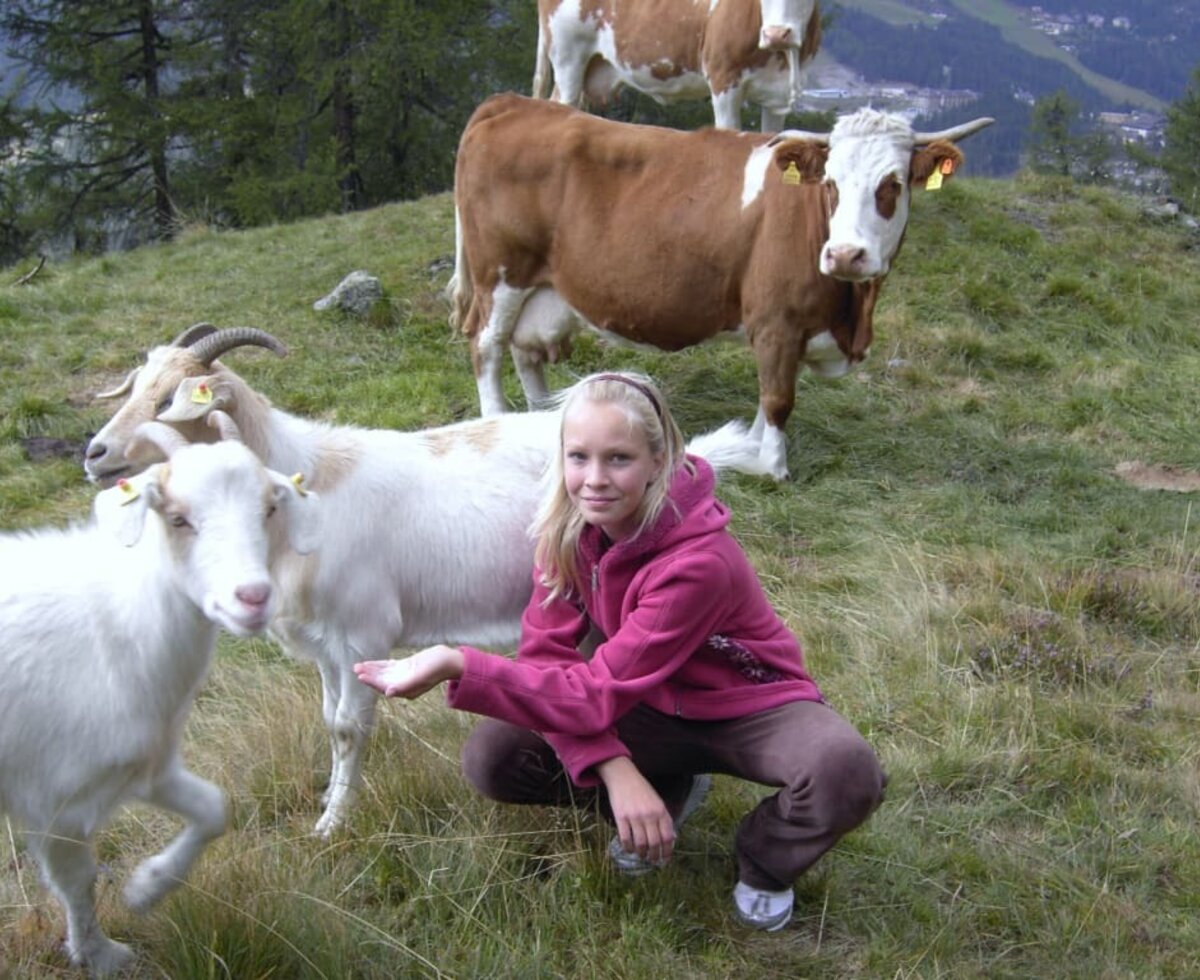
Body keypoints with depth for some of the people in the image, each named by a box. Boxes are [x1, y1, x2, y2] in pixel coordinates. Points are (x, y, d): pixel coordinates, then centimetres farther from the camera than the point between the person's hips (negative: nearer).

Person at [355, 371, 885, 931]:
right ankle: (668, 792, 6)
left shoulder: (698, 563, -33)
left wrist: (457, 666, -41)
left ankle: (764, 862, -1)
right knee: (490, 757, -17)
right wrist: (615, 770, -33)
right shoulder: (568, 527, -15)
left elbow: (597, 695, -33)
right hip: (653, 706, 5)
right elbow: (546, 655, -17)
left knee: (847, 773, -36)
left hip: (747, 701, -4)